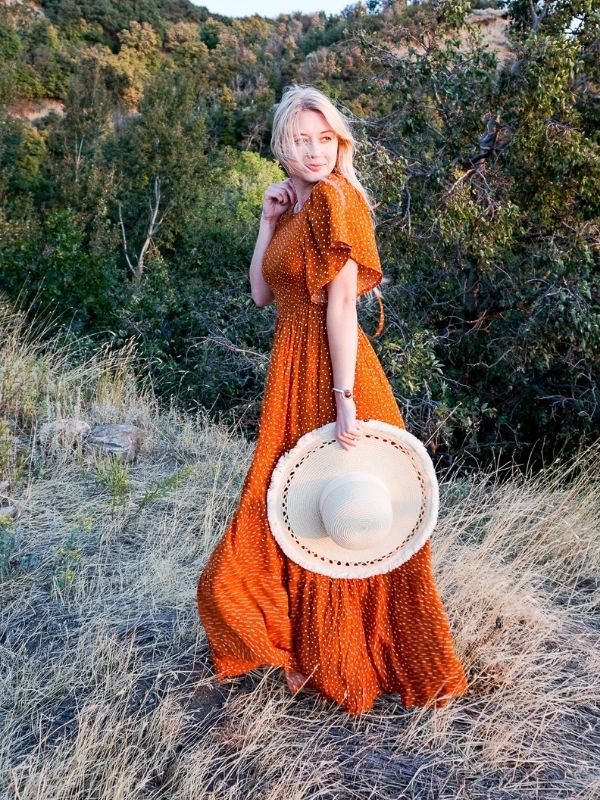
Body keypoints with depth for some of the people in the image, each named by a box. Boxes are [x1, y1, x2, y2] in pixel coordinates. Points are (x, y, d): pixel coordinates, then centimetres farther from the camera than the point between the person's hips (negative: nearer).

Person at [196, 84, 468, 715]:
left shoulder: (332, 198, -12)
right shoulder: (295, 206, 14)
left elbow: (342, 304, -20)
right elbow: (261, 294, 12)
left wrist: (344, 399, -24)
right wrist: (267, 224, 4)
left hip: (327, 373, -9)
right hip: (291, 369, 9)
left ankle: (339, 664, 27)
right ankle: (312, 650, 41)